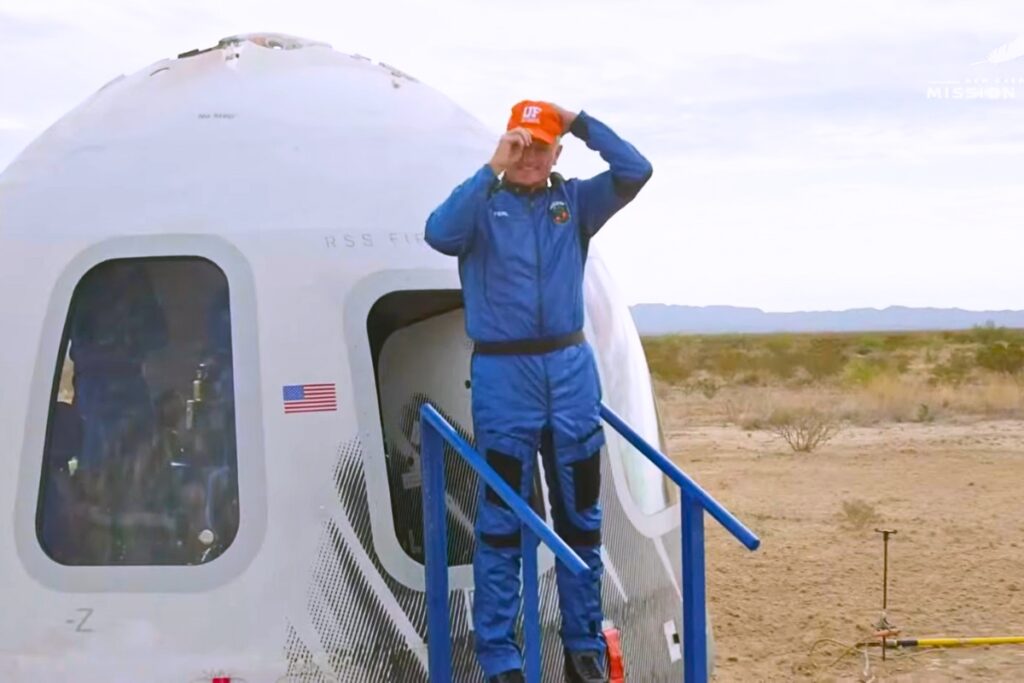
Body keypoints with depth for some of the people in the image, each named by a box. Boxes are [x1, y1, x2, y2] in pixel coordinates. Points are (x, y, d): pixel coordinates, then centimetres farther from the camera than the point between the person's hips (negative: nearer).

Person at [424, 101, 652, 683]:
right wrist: (492, 170, -24)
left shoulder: (575, 200, 7)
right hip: (502, 374, -3)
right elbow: (439, 233, -22)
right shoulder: (483, 204, -2)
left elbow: (636, 171, -5)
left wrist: (579, 123, -9)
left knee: (580, 514, 10)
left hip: (571, 370, 3)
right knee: (502, 519, -1)